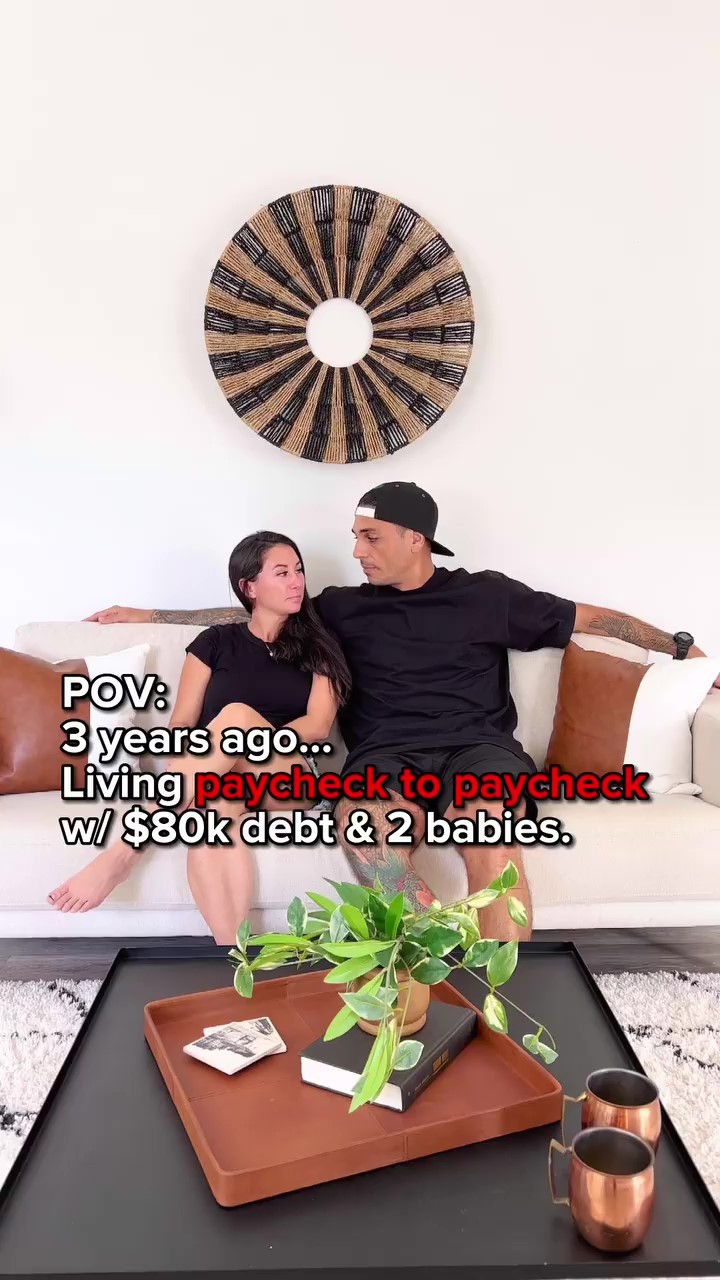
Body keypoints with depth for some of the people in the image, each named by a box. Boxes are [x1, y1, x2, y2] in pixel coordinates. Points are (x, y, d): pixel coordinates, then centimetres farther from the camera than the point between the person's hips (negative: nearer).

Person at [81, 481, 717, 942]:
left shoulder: (486, 593, 13)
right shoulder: (345, 607, 18)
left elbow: (591, 617, 19)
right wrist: (148, 614, 25)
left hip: (478, 744, -1)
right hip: (387, 754, 1)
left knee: (489, 831, -36)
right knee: (363, 824, -36)